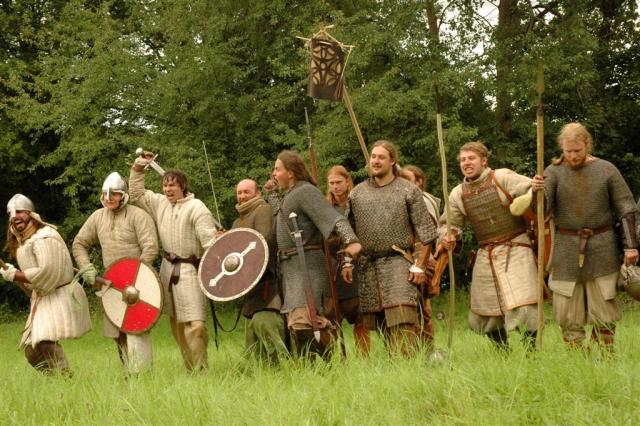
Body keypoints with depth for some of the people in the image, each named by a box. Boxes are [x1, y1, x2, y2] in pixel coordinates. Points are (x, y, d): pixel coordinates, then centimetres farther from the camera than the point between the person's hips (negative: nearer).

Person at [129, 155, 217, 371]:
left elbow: (209, 239, -15)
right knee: (176, 323, 10)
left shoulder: (196, 208, -9)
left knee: (195, 323, -15)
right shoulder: (159, 203, 10)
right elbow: (137, 194, 21)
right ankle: (190, 368, 17)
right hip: (168, 269, 7)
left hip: (190, 270, -7)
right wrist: (138, 169, 11)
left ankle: (200, 370, -10)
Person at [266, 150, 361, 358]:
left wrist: (351, 240, -36)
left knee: (300, 322, -22)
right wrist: (271, 192, 30)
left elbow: (333, 218, -21)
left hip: (306, 264, -11)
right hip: (291, 267, 11)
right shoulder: (289, 195, 20)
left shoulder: (306, 191, -10)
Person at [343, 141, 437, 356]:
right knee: (379, 322, 2)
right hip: (366, 265, 3)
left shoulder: (409, 191, 4)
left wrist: (419, 265, -6)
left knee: (403, 321, -16)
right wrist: (347, 262, 5)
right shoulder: (357, 193, 13)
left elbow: (425, 232, 2)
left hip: (398, 262, -3)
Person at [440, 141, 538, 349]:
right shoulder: (458, 194, 6)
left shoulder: (502, 178, -8)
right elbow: (450, 223, 15)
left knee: (522, 306, -16)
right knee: (484, 312, 10)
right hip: (486, 255, 5)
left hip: (515, 249, -5)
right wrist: (449, 236, -8)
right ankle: (502, 350, 30)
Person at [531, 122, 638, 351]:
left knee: (603, 306, 2)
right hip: (567, 249, 1)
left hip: (601, 248, 0)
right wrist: (537, 191, -35)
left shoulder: (606, 170, 0)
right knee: (567, 311, 0)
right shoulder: (554, 172, 0)